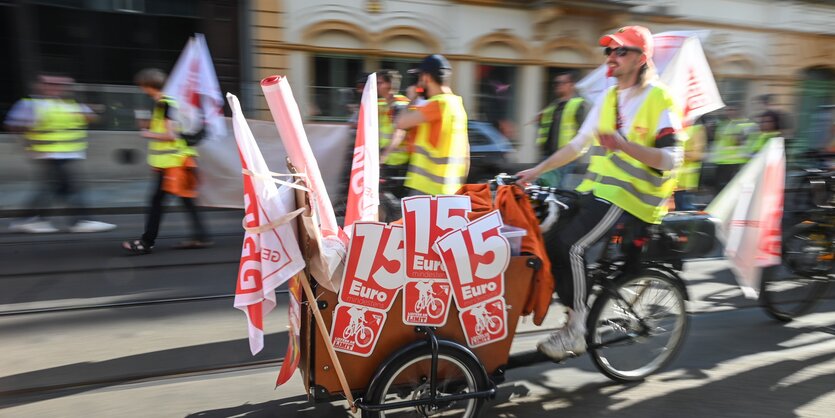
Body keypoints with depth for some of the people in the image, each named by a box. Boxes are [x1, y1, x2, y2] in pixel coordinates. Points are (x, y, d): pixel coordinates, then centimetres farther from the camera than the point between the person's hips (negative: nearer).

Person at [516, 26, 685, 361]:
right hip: (599, 190, 7)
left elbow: (672, 158, -17)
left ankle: (576, 331, -7)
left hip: (632, 197, -7)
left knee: (570, 245, -23)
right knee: (550, 242, -5)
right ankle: (576, 317, 11)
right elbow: (578, 144, 15)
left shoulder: (658, 99, -7)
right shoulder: (608, 98, 14)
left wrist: (626, 146, -32)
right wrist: (536, 171, 11)